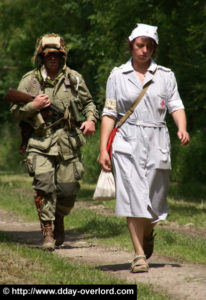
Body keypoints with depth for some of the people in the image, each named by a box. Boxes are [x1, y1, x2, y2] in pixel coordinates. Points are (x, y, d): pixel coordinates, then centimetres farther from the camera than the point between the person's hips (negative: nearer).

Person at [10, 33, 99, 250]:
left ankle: (59, 220, 31)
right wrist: (33, 106, -10)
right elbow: (15, 112, 7)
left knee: (68, 190, 1)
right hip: (41, 144, -2)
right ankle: (47, 233, -9)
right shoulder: (29, 81, 4)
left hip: (68, 144, 2)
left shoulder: (74, 79, 8)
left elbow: (88, 102, 21)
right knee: (44, 187, -14)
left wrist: (91, 119, 1)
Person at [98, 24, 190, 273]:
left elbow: (176, 106, 5)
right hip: (127, 142, -1)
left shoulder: (165, 75, 11)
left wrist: (182, 129, -15)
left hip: (156, 142, 1)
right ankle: (139, 255, -8)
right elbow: (109, 113, 6)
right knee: (133, 197, -10)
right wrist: (103, 148, -1)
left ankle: (147, 233, 38)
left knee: (155, 199, 5)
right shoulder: (117, 75, 8)